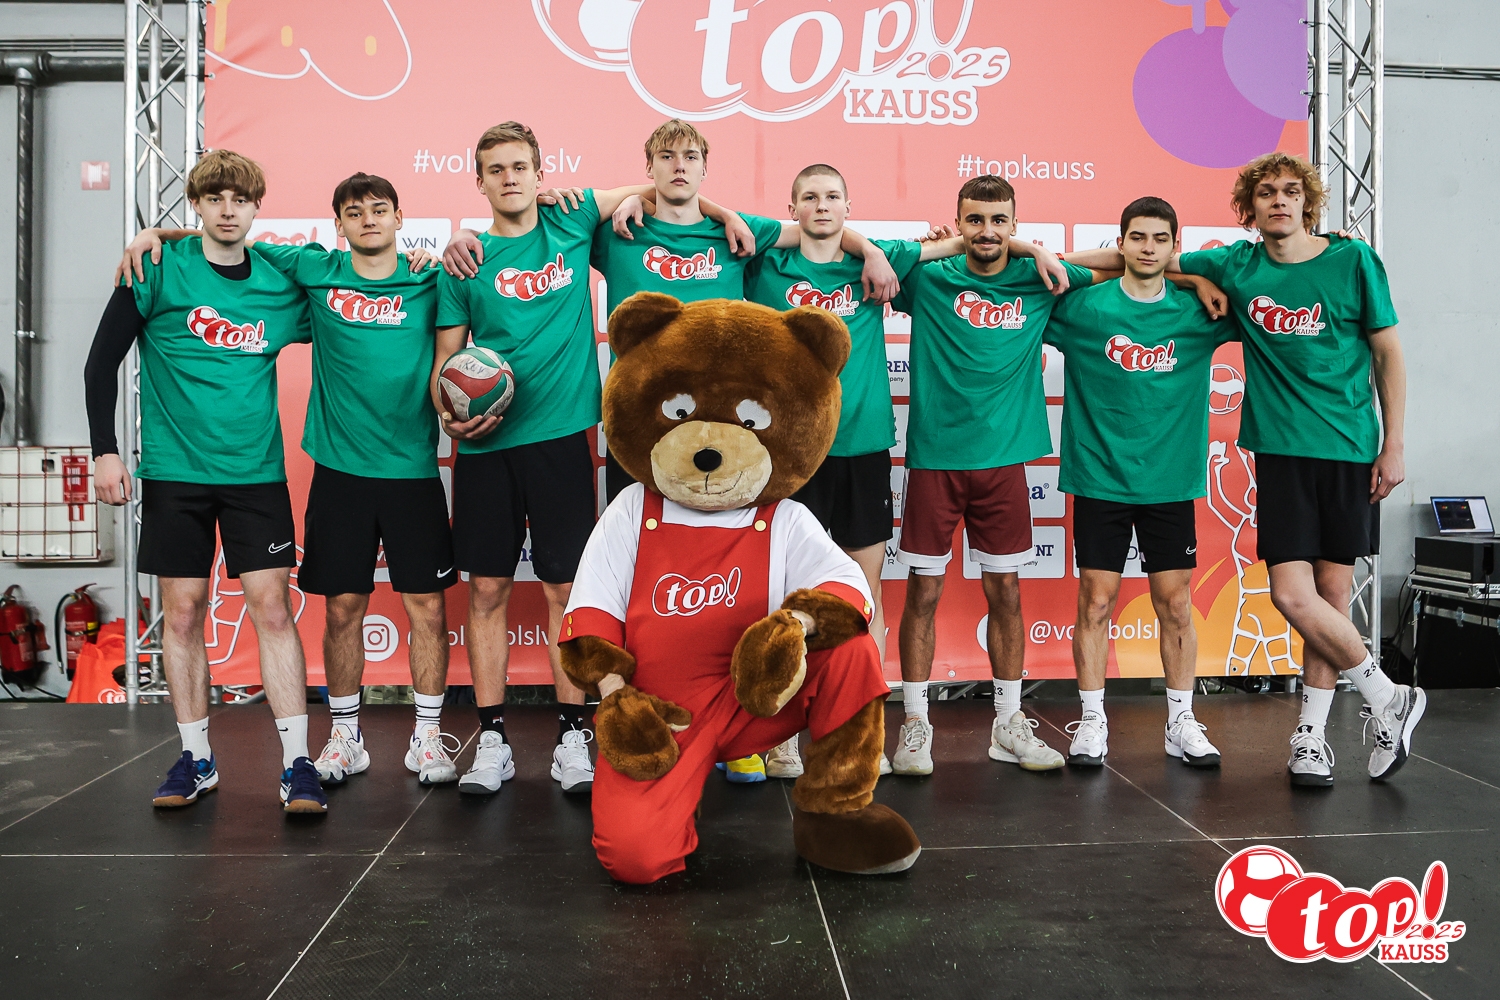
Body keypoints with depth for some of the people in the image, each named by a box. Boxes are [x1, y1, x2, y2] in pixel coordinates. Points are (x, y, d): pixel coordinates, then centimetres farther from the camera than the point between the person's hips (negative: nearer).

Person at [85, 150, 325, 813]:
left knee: (272, 606, -5)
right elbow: (102, 362, 2)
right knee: (182, 612, 5)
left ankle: (297, 763, 0)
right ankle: (196, 758, 19)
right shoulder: (159, 271, -2)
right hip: (174, 470, 0)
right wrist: (105, 450, -5)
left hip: (256, 470, 0)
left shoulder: (282, 284, 3)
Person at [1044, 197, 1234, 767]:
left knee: (1175, 603, 6)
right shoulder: (1083, 306, -1)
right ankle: (1092, 722, 13)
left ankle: (1181, 723, 19)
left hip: (1170, 480, 2)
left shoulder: (1197, 312, 3)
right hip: (1100, 478, -1)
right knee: (1096, 601, 1)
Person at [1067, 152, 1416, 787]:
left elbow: (1388, 355, 5)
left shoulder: (1353, 261, 1)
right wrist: (1059, 259, 2)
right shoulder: (1238, 265, 5)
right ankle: (1387, 699, 15)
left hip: (1350, 449, -1)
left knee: (1332, 592, 2)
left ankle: (1311, 734, 17)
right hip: (1280, 449, 1)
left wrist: (1395, 445, 1)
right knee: (1293, 593, -7)